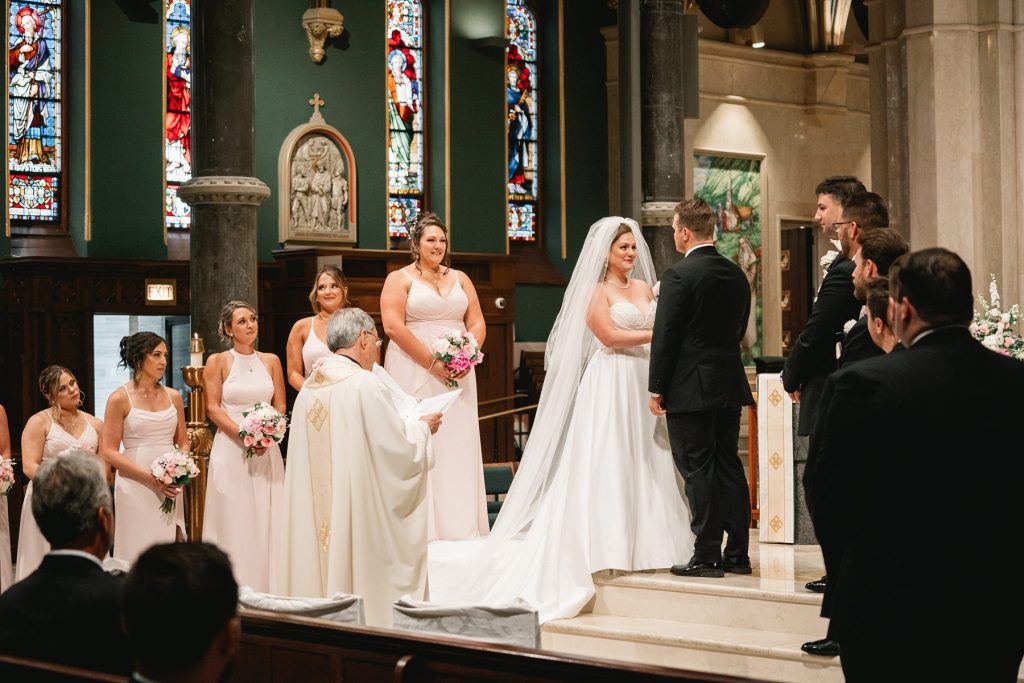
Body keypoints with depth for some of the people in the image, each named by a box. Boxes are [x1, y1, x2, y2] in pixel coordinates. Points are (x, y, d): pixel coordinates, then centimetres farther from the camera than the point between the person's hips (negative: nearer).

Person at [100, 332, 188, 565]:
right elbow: (109, 451, -7)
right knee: (139, 557, -3)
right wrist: (150, 478, -15)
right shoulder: (120, 399, -3)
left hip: (170, 489, 4)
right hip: (135, 487, -4)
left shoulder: (173, 396, 10)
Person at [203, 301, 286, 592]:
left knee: (267, 521, 2)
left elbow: (280, 406, 10)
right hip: (231, 449, -3)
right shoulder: (218, 362, 1)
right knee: (234, 522, -3)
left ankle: (266, 594, 6)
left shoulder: (271, 361, 9)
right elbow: (213, 408, -4)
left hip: (267, 452, 3)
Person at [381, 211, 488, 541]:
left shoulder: (460, 278, 16)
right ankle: (423, 525, -3)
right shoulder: (399, 279, 1)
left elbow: (477, 323, 11)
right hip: (414, 372, -4)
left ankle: (460, 524, 8)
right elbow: (393, 326, -11)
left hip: (457, 373, 5)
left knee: (458, 444, 3)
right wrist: (433, 363, -15)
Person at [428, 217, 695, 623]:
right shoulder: (595, 291, -3)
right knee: (606, 465, -6)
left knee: (644, 463, 6)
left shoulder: (643, 287, 16)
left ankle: (642, 542, 12)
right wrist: (657, 334, -14)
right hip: (609, 385, -6)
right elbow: (609, 336, -14)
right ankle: (606, 545, -4)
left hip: (643, 383, 7)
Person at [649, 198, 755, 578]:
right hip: (729, 384, 7)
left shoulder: (679, 276, -14)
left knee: (698, 471, -2)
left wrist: (656, 389, -7)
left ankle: (707, 557, 0)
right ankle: (737, 554, 15)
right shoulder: (736, 275, 8)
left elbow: (665, 336, -13)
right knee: (729, 468, 11)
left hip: (690, 388, -7)